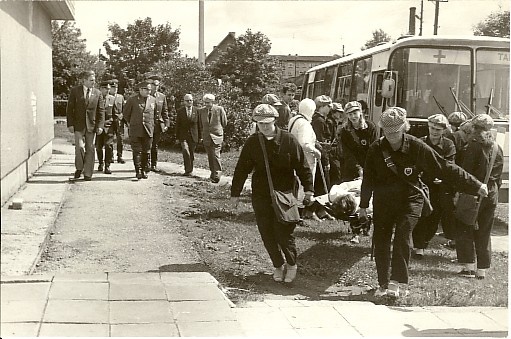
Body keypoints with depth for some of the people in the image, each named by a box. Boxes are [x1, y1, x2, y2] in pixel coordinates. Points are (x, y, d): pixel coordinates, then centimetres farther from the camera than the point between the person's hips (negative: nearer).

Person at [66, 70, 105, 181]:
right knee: (79, 147, -12)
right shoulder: (75, 91, 1)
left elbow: (101, 111, 6)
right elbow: (69, 108, 1)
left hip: (91, 125, 2)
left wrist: (100, 125, -4)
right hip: (78, 125, -2)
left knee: (90, 149, 2)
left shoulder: (97, 93, 6)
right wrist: (70, 124, -7)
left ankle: (87, 174, 10)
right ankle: (79, 168, 11)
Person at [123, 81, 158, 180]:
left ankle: (144, 170, 13)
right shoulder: (132, 100, -1)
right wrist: (129, 123, 15)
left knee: (146, 151, 4)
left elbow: (155, 113, 22)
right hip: (135, 130, -2)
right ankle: (138, 171, -1)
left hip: (148, 130, 2)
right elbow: (125, 113, 12)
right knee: (137, 151, -4)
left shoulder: (153, 100, 7)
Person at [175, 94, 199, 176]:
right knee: (186, 151, -18)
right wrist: (177, 137, 0)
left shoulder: (196, 111, 2)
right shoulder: (180, 111, 2)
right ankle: (187, 170, -14)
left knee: (192, 154, 8)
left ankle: (190, 170, 20)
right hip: (183, 136, -1)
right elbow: (177, 125, 4)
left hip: (193, 136, 1)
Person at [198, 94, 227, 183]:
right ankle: (213, 172, 19)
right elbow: (201, 125, 14)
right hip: (206, 137, 4)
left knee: (215, 156, -12)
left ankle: (217, 175, -7)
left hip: (217, 136, -4)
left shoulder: (220, 109, -4)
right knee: (210, 157, 8)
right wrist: (201, 136, 11)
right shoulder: (201, 111, 4)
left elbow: (224, 123, 7)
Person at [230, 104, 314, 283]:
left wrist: (308, 189, -5)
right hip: (261, 196, 3)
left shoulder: (288, 140, -5)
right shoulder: (252, 142, 0)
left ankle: (291, 264, 19)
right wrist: (235, 193, 8)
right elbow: (241, 169, 6)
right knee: (267, 235, 5)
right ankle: (278, 265, 26)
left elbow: (302, 166, -1)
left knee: (283, 233, -7)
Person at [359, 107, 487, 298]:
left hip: (410, 199, -3)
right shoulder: (376, 149, -5)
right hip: (383, 201, 3)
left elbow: (445, 169, -9)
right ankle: (384, 285, 15)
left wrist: (475, 186, -9)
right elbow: (368, 179, 6)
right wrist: (363, 206, 10)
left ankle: (399, 283, -21)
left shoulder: (417, 148, -12)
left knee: (402, 237, -21)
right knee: (381, 241, 2)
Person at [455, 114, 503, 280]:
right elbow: (499, 176, 13)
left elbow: (466, 172, -14)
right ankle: (482, 269, 13)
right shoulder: (498, 149, 9)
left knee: (464, 229, 4)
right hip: (491, 194, 6)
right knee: (484, 233, 11)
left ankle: (469, 266, -3)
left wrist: (460, 191, -9)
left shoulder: (474, 146, -11)